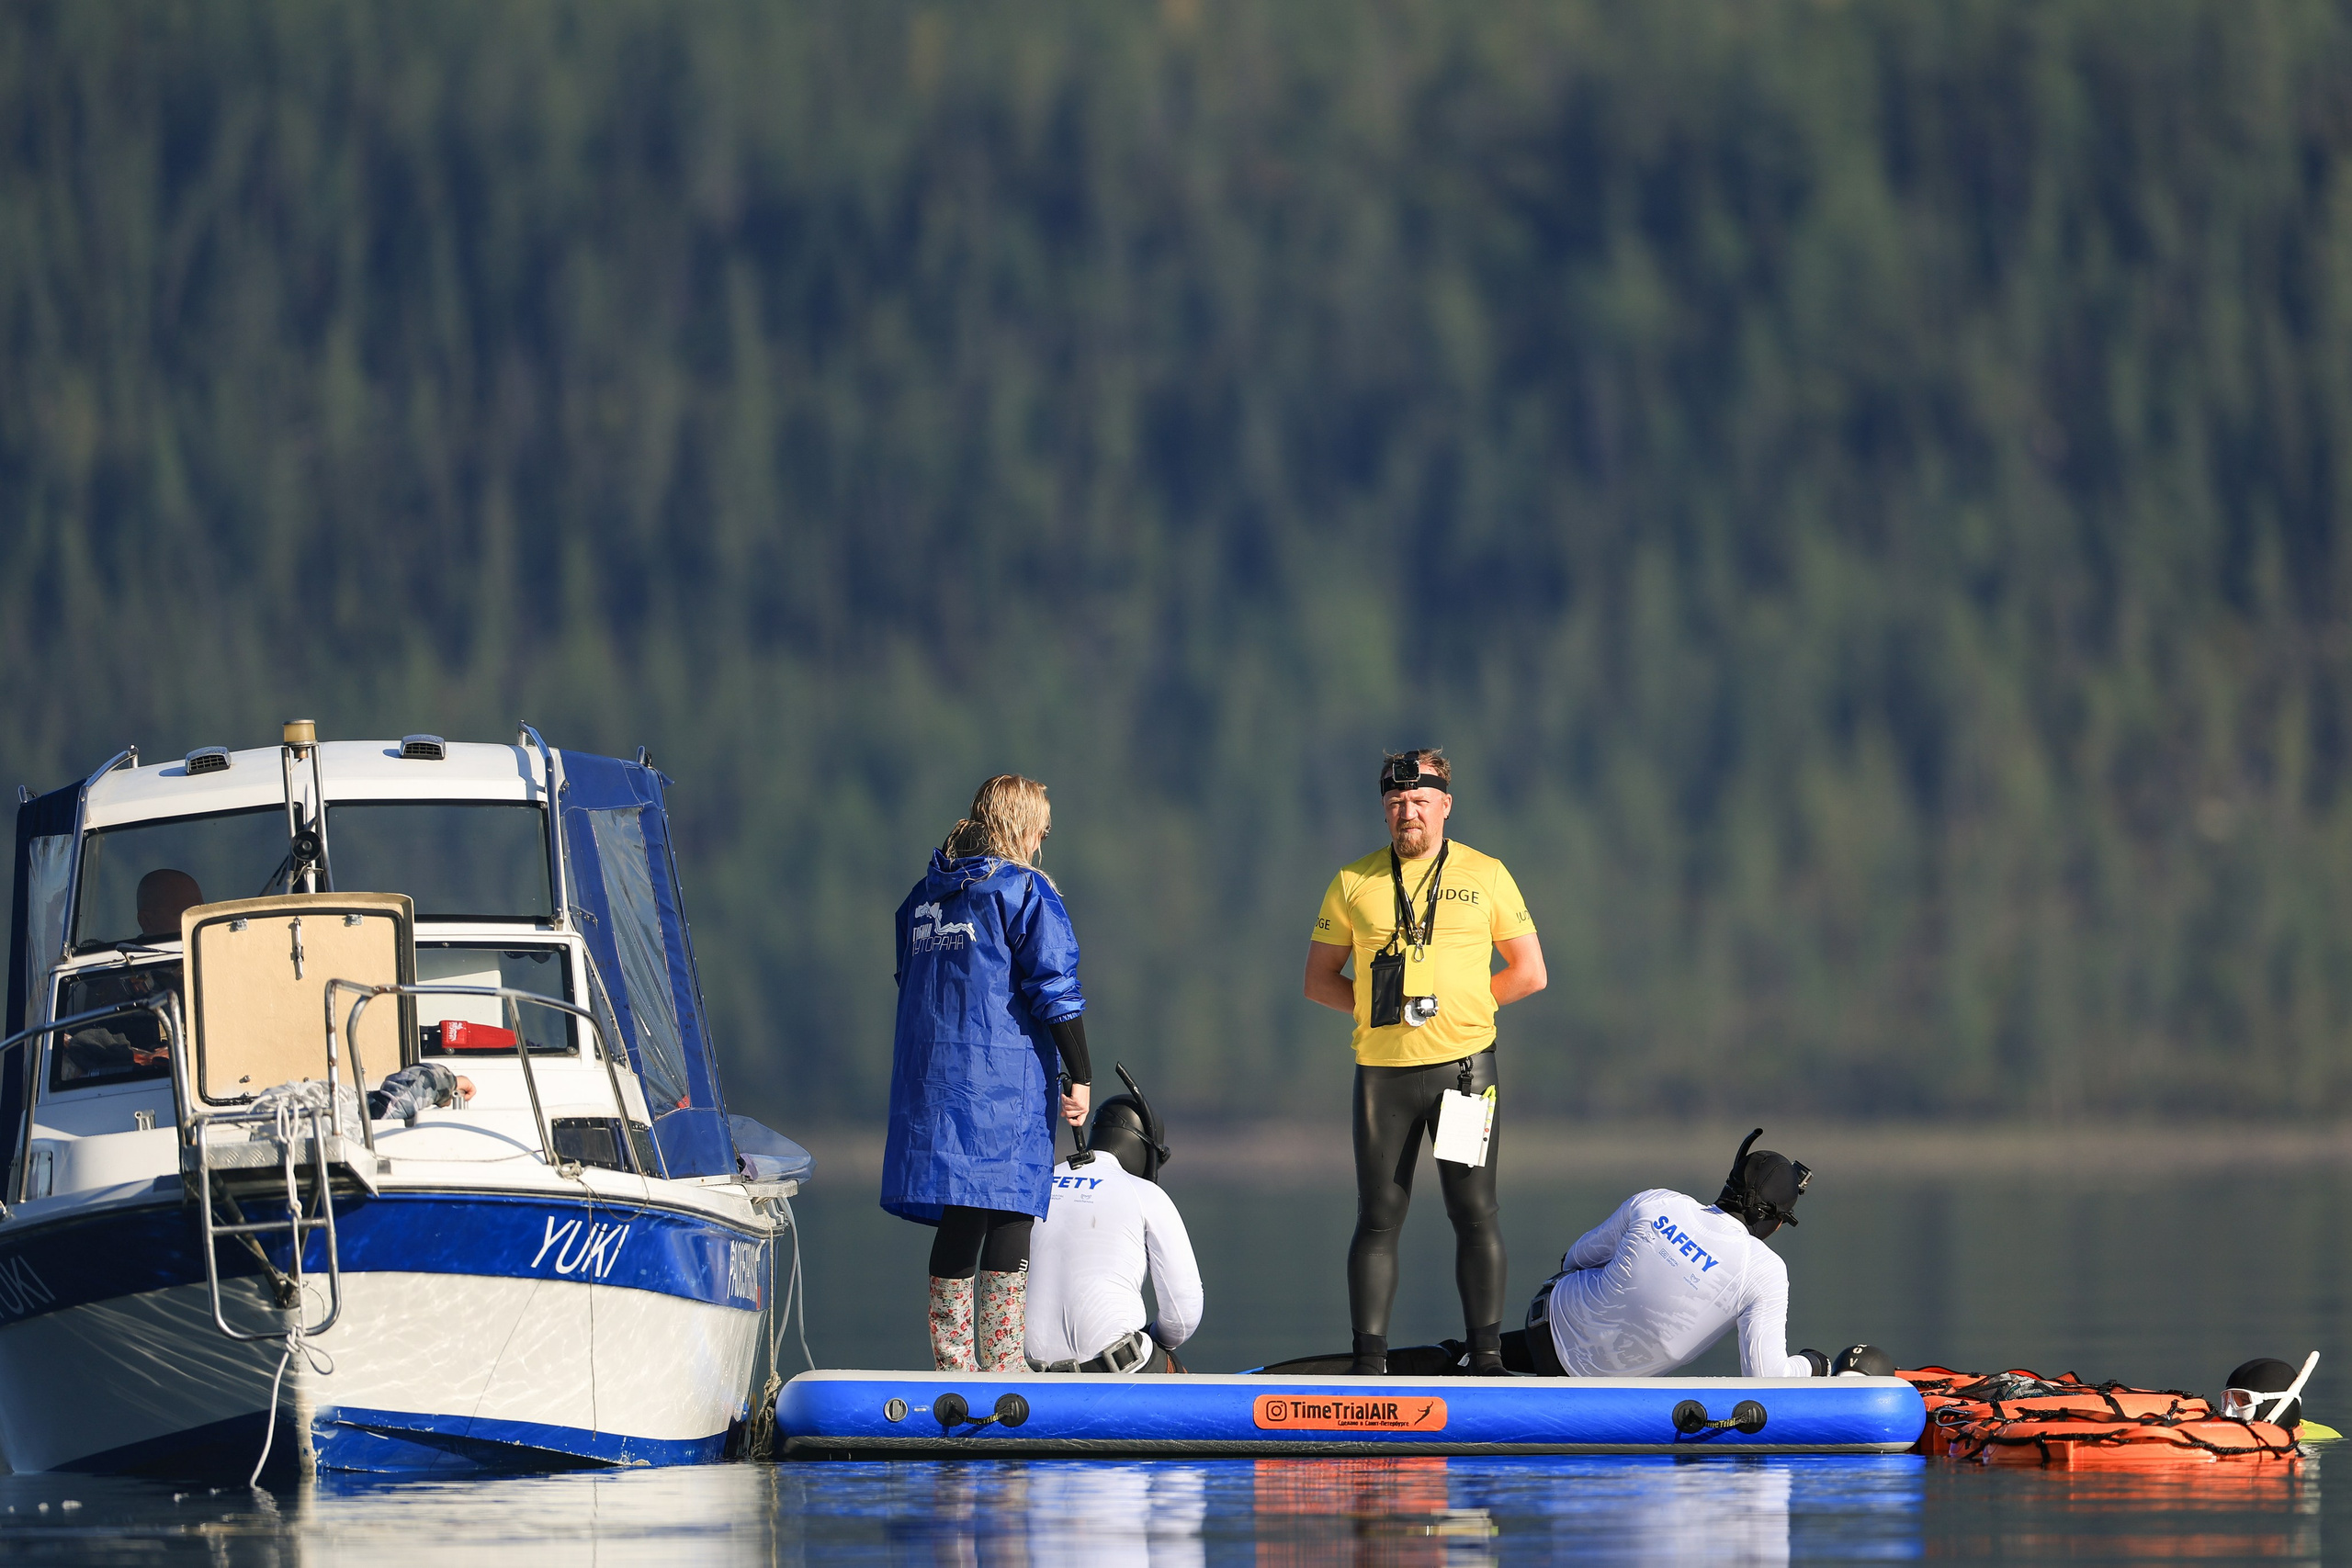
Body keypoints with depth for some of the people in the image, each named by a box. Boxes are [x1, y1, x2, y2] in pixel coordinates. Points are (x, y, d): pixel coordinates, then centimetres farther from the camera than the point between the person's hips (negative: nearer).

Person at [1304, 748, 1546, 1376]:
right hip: (1382, 1070, 1)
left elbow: (1529, 973, 7)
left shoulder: (1485, 876, 5)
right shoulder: (1353, 882, 8)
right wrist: (1378, 1007, -1)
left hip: (1463, 1064, -1)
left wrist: (1453, 1000, 0)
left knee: (1475, 1213, -2)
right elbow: (1319, 980, 12)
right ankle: (1369, 1359, 5)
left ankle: (1487, 1357, 3)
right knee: (1378, 1218, 2)